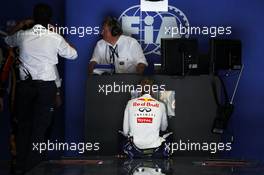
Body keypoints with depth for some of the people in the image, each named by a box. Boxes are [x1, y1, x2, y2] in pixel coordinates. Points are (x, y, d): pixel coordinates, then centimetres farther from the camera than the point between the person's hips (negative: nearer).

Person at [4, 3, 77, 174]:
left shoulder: (22, 35, 0)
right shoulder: (55, 38, -5)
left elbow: (8, 40, 25)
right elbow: (73, 54, 10)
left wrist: (22, 24, 33)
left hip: (25, 85, 2)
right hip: (46, 86, -2)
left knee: (24, 124, 12)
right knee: (40, 126, 4)